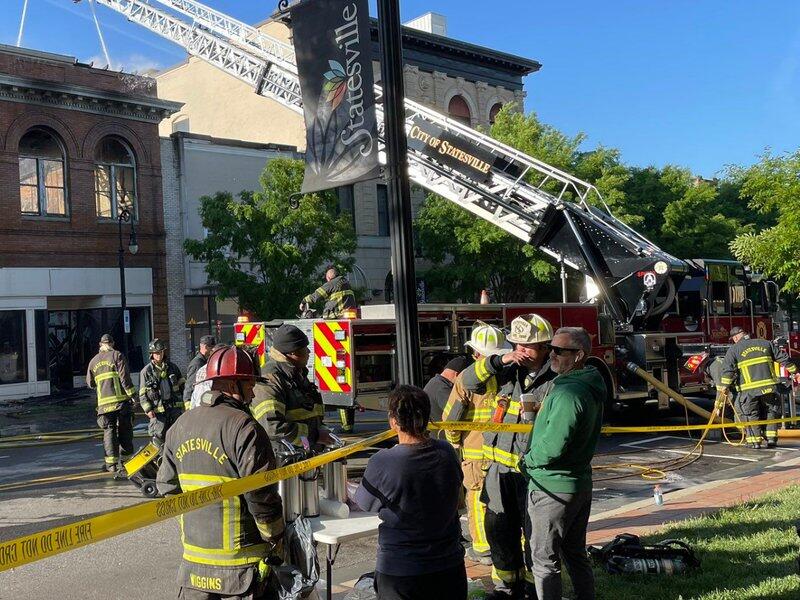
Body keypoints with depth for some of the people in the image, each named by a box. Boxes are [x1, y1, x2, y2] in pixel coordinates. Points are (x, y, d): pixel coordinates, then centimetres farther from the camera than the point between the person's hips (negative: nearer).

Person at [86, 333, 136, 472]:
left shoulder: (94, 361, 13)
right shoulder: (117, 355, -1)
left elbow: (90, 383, 20)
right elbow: (124, 377, -10)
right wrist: (132, 394, -9)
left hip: (104, 402, 3)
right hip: (121, 400, -3)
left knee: (109, 432, 5)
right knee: (125, 431, 7)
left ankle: (111, 463, -1)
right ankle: (125, 460, 11)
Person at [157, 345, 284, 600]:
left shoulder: (180, 425, 6)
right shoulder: (244, 428, -17)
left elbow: (167, 485, 12)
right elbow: (261, 495, -18)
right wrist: (276, 539, -5)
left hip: (194, 551, 6)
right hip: (240, 553, -6)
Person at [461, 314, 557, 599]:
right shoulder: (507, 370, 4)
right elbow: (468, 381, 2)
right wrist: (498, 361, -10)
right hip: (500, 468, 5)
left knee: (534, 532, 9)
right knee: (499, 529, 13)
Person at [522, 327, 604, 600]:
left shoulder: (568, 393, -24)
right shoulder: (592, 387, 7)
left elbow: (552, 447, -28)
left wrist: (528, 460, -11)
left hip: (553, 488, -9)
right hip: (581, 484, 9)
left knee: (545, 558, 2)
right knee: (576, 552, 19)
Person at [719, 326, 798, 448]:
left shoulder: (734, 350, 1)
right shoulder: (765, 344, 12)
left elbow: (727, 369, -10)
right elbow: (783, 358, 16)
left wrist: (724, 386, -8)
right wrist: (794, 371, 27)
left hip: (748, 390, -3)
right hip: (768, 387, 3)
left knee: (751, 415, 10)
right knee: (772, 412, 18)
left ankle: (755, 441, 7)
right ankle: (771, 438, 14)